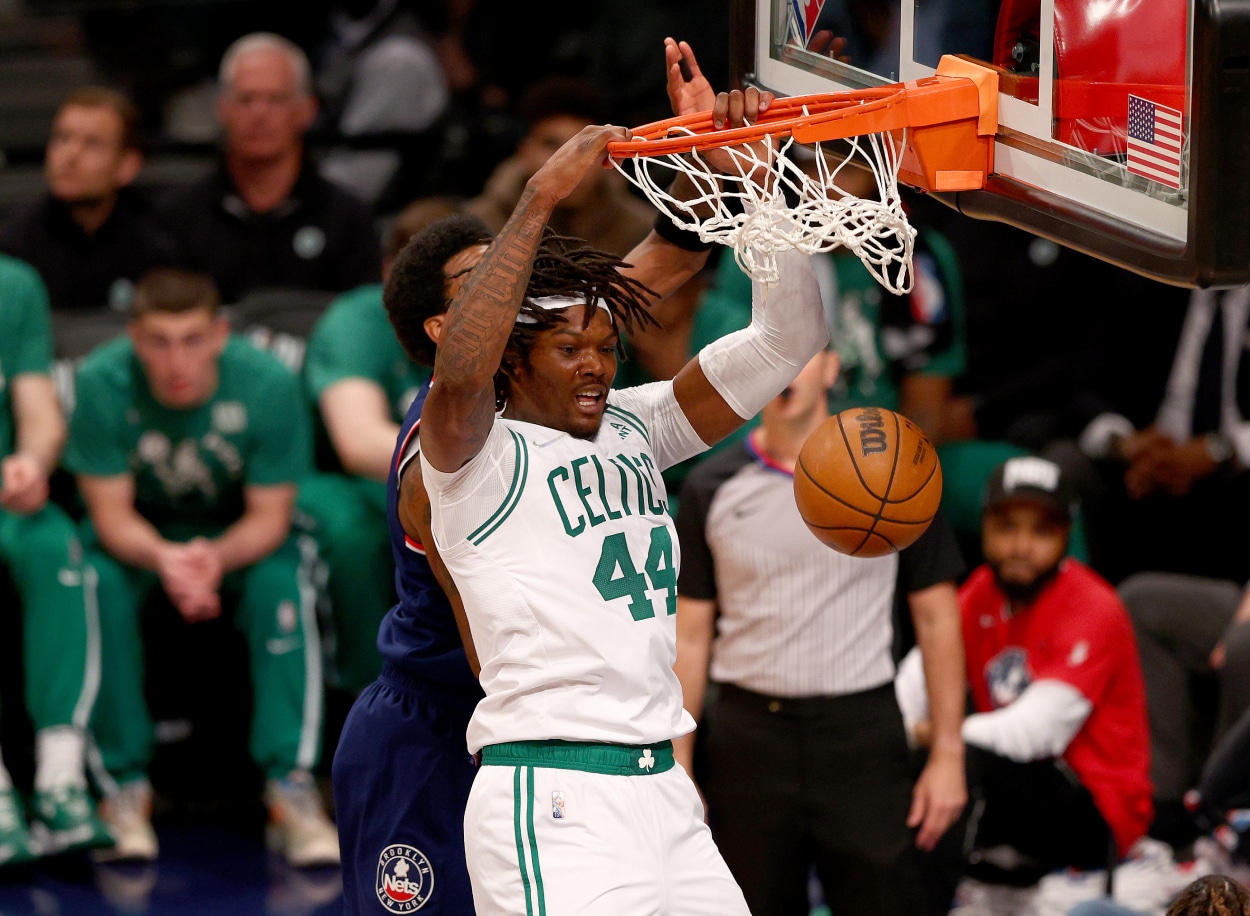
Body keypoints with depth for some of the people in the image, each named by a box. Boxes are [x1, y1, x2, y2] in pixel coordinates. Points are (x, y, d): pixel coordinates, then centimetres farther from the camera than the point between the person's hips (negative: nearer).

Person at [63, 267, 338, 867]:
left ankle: (291, 786, -31)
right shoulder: (102, 382, -24)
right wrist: (164, 559, -43)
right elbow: (111, 514, -20)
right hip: (140, 535, 0)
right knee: (99, 583, -31)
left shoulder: (266, 384, -24)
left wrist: (217, 558, -41)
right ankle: (124, 784, -23)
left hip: (240, 532, 0)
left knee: (281, 585, -31)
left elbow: (269, 517, -18)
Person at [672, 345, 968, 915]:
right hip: (748, 735, 1)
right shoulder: (711, 489, 6)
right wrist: (677, 766, 1)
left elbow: (936, 617, 5)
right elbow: (690, 635, 7)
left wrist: (947, 752, -2)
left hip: (861, 731, -1)